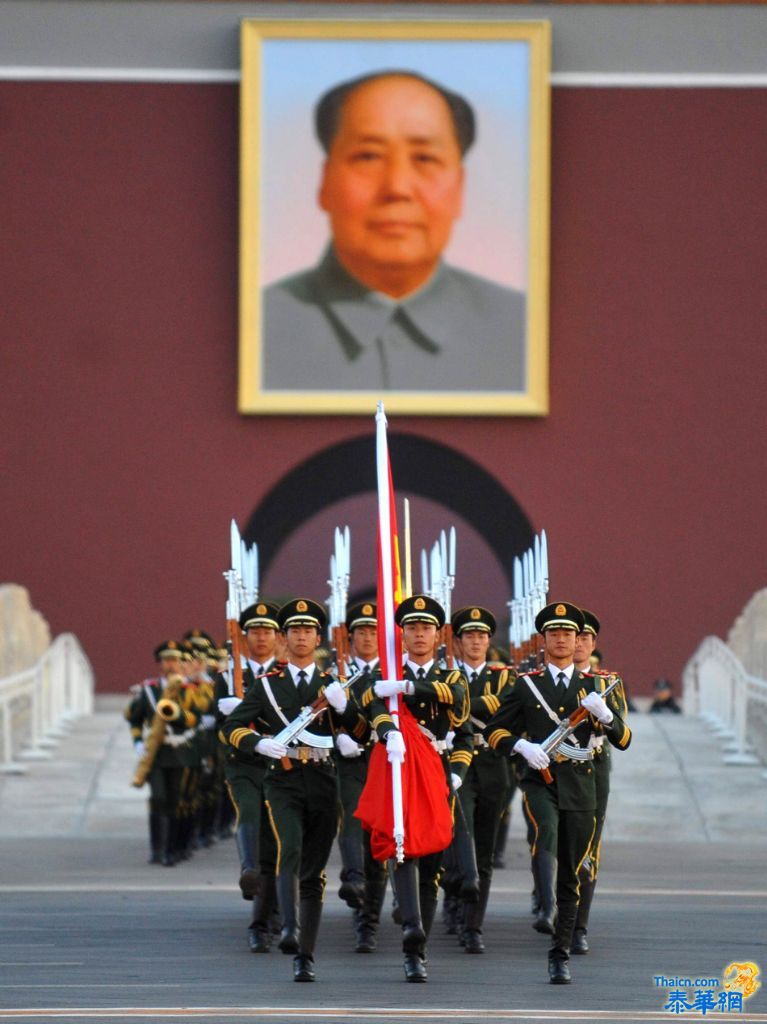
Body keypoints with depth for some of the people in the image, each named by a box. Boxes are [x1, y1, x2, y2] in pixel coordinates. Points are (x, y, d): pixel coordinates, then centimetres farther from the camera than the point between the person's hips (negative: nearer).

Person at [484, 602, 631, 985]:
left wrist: (604, 714, -14)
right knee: (546, 833, -35)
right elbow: (494, 730, 7)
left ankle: (560, 955, 12)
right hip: (540, 781, -2)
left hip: (579, 786, 2)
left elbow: (623, 740, 6)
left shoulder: (592, 685, 10)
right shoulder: (526, 684, 7)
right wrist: (523, 746, -13)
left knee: (569, 876, 5)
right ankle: (547, 909, -48)